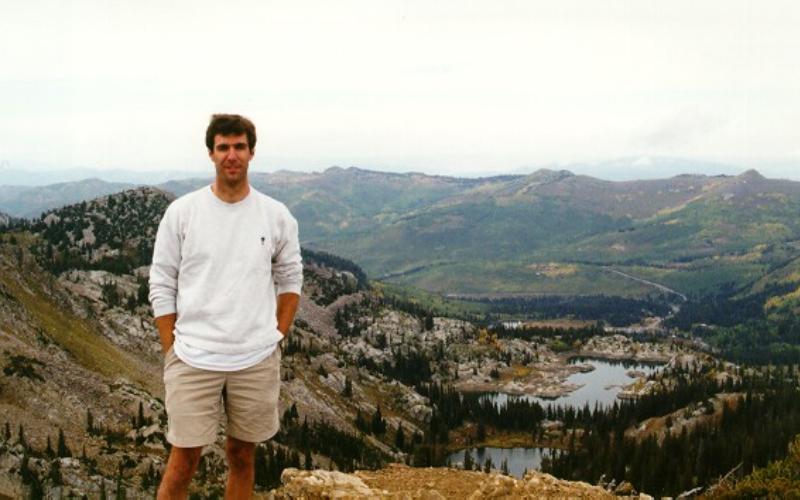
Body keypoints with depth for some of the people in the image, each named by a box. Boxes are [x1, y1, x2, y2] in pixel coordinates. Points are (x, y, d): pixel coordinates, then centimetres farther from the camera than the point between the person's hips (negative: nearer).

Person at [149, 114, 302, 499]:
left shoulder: (277, 216, 2)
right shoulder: (182, 212, -3)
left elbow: (290, 280, 12)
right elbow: (162, 287, 0)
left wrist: (276, 337, 4)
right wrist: (172, 352, -3)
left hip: (257, 361, 2)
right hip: (193, 360, -2)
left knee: (242, 456, 14)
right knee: (184, 460, 2)